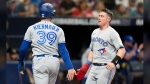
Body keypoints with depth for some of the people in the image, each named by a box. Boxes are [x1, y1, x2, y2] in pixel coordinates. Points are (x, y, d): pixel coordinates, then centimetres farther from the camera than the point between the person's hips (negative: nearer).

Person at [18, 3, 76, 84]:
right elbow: (63, 50, 0)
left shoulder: (32, 28, 7)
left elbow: (23, 48, 6)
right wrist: (70, 67, -4)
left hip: (39, 61, -2)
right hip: (54, 62, 2)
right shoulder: (58, 30, 8)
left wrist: (20, 63, 21)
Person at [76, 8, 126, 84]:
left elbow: (122, 50, -16)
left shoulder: (112, 33, -8)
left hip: (106, 68, -8)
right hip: (94, 68, 8)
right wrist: (85, 67, 18)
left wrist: (114, 62, -30)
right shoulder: (95, 32, 16)